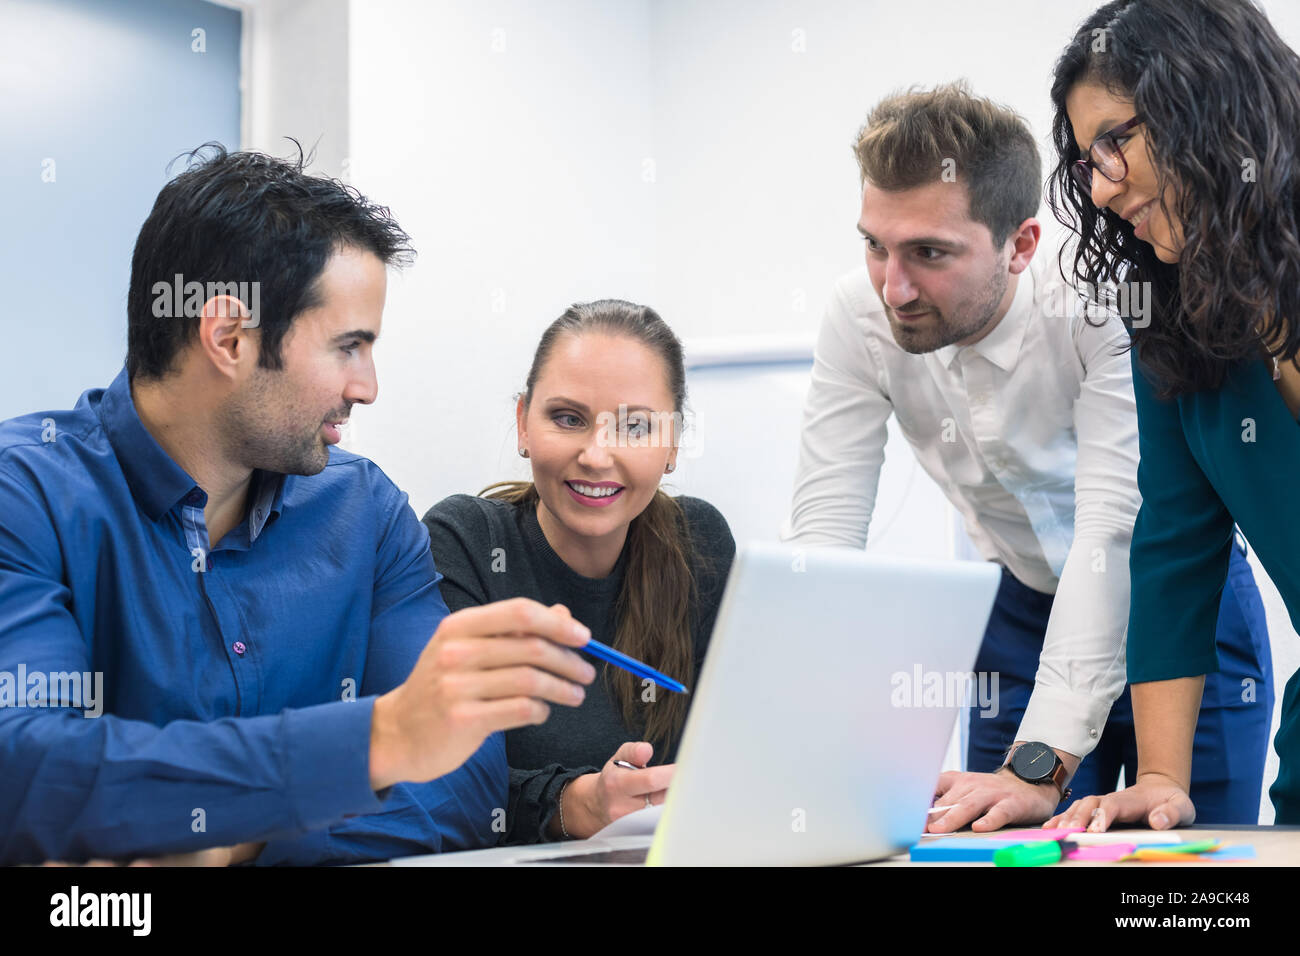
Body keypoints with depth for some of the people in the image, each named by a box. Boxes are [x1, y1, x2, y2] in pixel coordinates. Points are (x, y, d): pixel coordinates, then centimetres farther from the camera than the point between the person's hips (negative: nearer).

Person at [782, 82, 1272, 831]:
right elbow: (824, 531, -20)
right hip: (1023, 608, 3)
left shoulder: (1102, 304, -30)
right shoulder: (861, 317, -18)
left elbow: (1114, 527, -37)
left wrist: (1041, 766, -45)